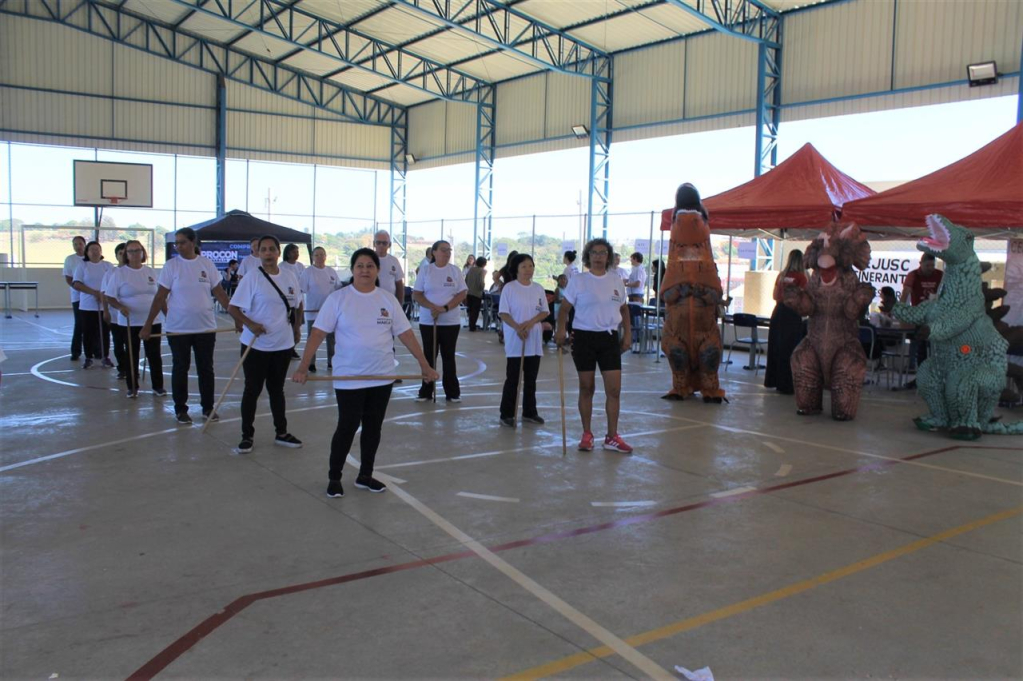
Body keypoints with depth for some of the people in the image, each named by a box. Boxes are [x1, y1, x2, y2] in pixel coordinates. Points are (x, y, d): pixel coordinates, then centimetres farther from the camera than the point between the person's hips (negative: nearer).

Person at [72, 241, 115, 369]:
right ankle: (88, 358, 11)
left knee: (104, 332, 3)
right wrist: (94, 292, -16)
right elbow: (77, 284, -5)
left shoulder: (108, 265, 7)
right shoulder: (82, 265, 3)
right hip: (87, 306, -1)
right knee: (88, 332, 2)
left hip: (105, 305, 1)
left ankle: (105, 357, 14)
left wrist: (104, 294, -13)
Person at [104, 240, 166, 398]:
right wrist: (120, 307, -23)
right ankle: (132, 387, 16)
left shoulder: (151, 272, 7)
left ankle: (158, 386, 15)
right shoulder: (119, 273, -3)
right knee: (131, 355, 6)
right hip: (130, 322, -2)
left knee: (154, 354, 6)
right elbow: (109, 297, -5)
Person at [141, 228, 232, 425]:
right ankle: (180, 409, 19)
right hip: (178, 328, -1)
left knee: (206, 368, 8)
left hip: (205, 327, 1)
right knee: (180, 369, 7)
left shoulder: (207, 264, -1)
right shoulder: (171, 266, -4)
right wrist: (148, 325, -7)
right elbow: (160, 297, -4)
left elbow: (219, 293, 3)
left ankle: (208, 408, 21)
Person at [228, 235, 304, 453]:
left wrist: (297, 327, 14)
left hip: (283, 345, 4)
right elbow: (233, 309, -11)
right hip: (256, 345, -4)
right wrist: (250, 324, -24)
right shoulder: (252, 278, -10)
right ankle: (247, 436, 16)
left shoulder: (290, 276, 3)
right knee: (253, 390, 4)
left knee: (277, 389, 16)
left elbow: (298, 304, 19)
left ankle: (281, 433, 26)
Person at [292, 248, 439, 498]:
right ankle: (334, 478, 18)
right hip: (348, 378, -4)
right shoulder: (338, 298, -6)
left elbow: (406, 334, 4)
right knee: (347, 428, 1)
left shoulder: (388, 299, 3)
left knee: (373, 427, 11)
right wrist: (303, 367, -17)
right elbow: (318, 333, -9)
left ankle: (365, 476, 26)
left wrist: (424, 365, 1)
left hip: (382, 377, 4)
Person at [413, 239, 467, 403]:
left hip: (451, 322, 0)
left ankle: (452, 392, 11)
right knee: (429, 356, 6)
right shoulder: (425, 270, 0)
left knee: (449, 357, 6)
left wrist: (445, 308, -16)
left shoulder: (455, 270, 2)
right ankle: (426, 391, 14)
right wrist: (432, 307, -17)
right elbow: (416, 294, -2)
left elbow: (462, 294, -2)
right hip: (428, 321, 0)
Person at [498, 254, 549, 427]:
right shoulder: (509, 288, -5)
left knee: (531, 379, 11)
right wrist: (517, 328, -22)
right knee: (512, 379, -1)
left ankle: (529, 412, 21)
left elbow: (545, 311, 6)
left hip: (534, 341, 4)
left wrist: (531, 322, -13)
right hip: (515, 340, -4)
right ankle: (507, 414, 6)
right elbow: (503, 313, -8)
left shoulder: (538, 289, 7)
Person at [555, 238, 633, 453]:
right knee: (586, 389, 6)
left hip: (609, 338, 2)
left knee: (614, 390, -1)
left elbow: (624, 309, 17)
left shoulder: (616, 281, 8)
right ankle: (587, 435, 17)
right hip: (584, 337, -2)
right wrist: (561, 329, -19)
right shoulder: (578, 281, -2)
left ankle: (612, 437, 9)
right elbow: (564, 309, -3)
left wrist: (627, 334, 9)